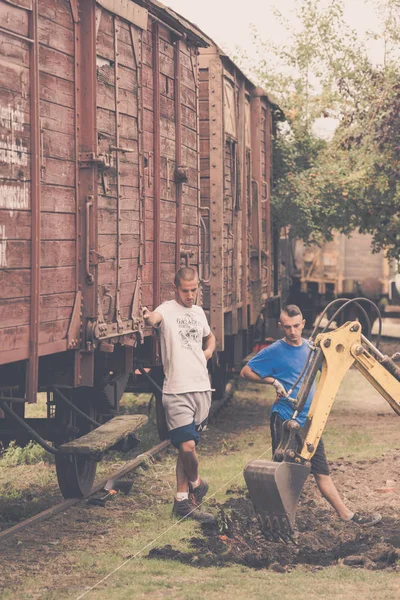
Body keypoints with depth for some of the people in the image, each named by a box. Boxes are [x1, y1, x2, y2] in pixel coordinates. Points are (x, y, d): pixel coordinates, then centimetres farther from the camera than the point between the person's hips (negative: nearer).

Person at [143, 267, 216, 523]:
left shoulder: (198, 312, 14)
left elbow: (209, 336, 35)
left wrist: (209, 350, 13)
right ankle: (195, 483, 16)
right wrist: (148, 317, -55)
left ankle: (183, 500, 20)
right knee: (187, 446, -13)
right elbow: (155, 318, -31)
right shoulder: (168, 310, -6)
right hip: (177, 390, -6)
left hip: (202, 388, 6)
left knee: (189, 445, 11)